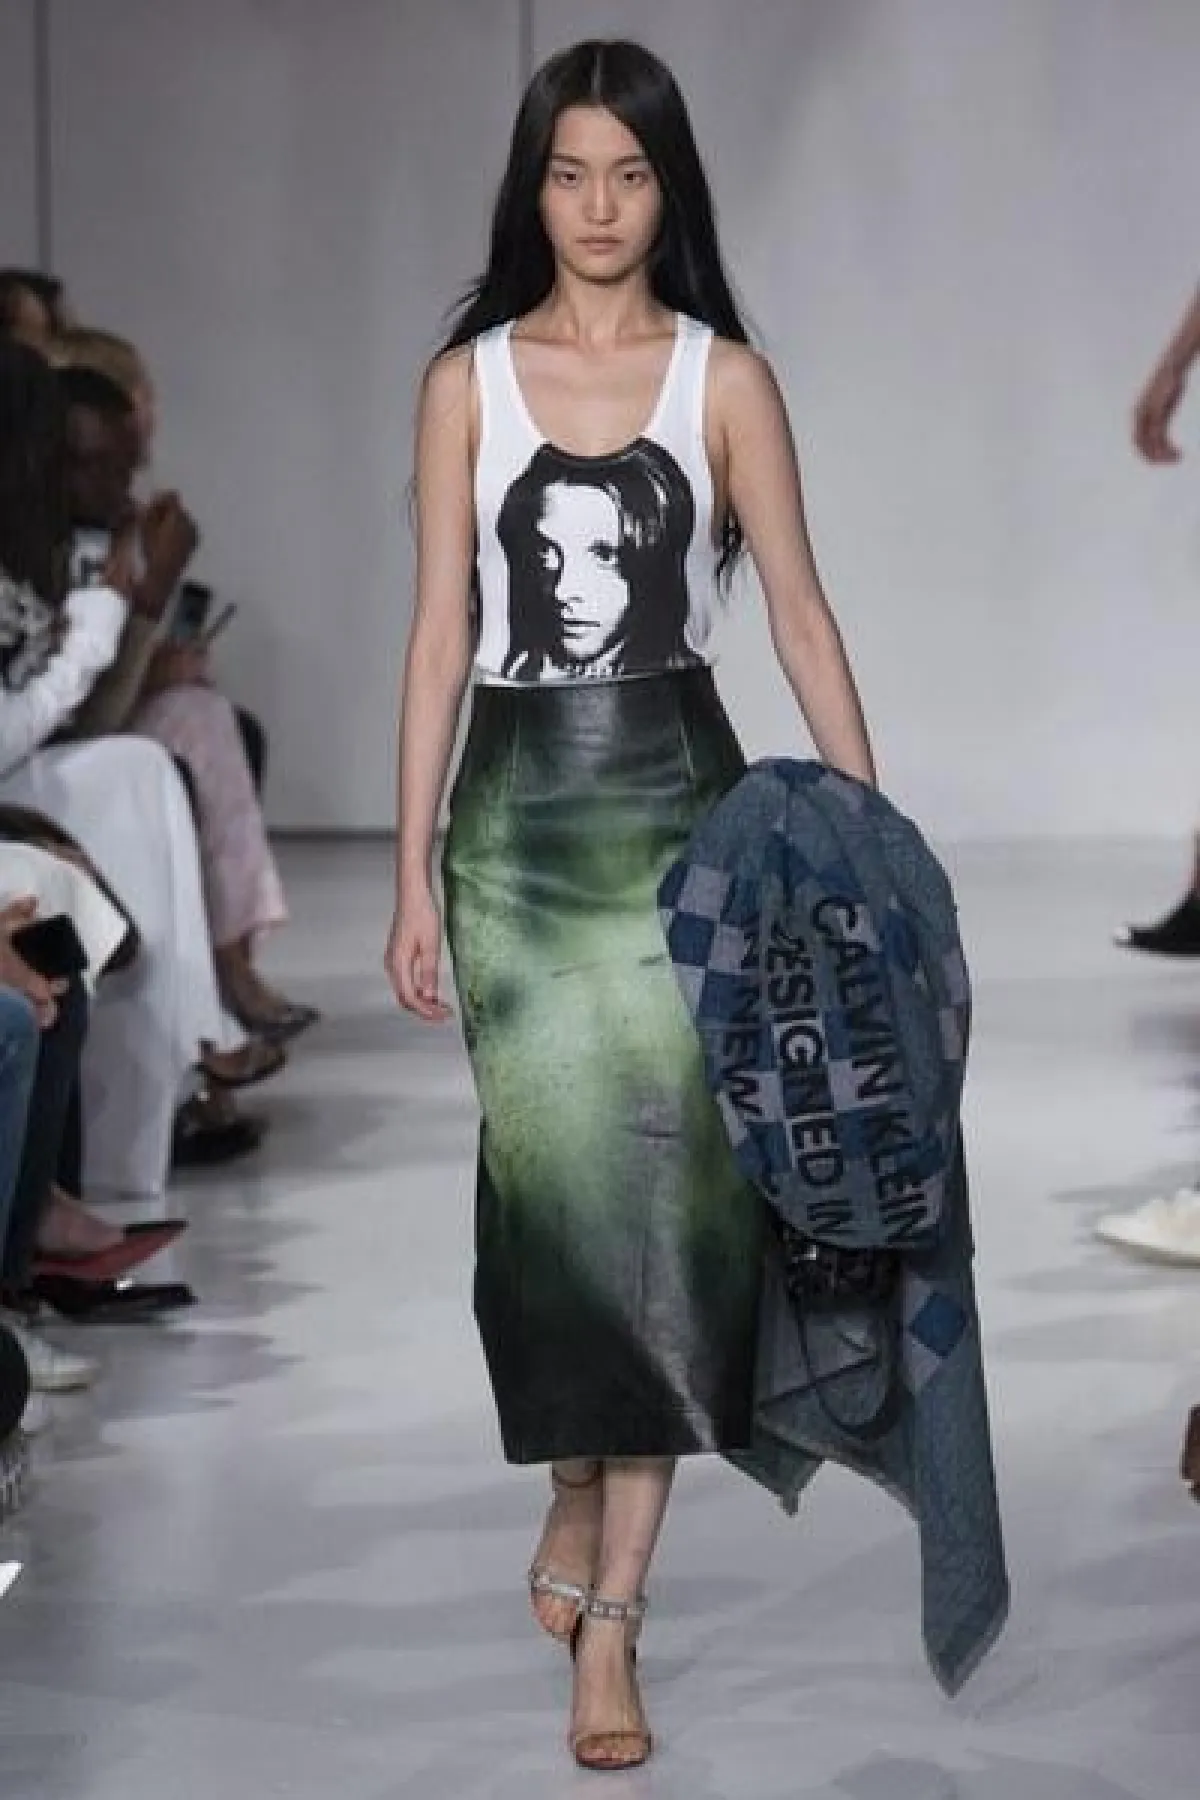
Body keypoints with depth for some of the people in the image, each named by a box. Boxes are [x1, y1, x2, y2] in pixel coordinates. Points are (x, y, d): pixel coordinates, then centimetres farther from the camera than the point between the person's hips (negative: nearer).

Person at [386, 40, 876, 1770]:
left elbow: (800, 610, 2)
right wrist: (411, 875, 0)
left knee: (664, 1185, -6)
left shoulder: (724, 376, 2)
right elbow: (440, 630, 4)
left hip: (678, 801, -1)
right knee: (553, 1181, 1)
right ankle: (577, 1495, 30)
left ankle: (609, 1612, -1)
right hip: (519, 806, 1)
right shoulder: (468, 379, 4)